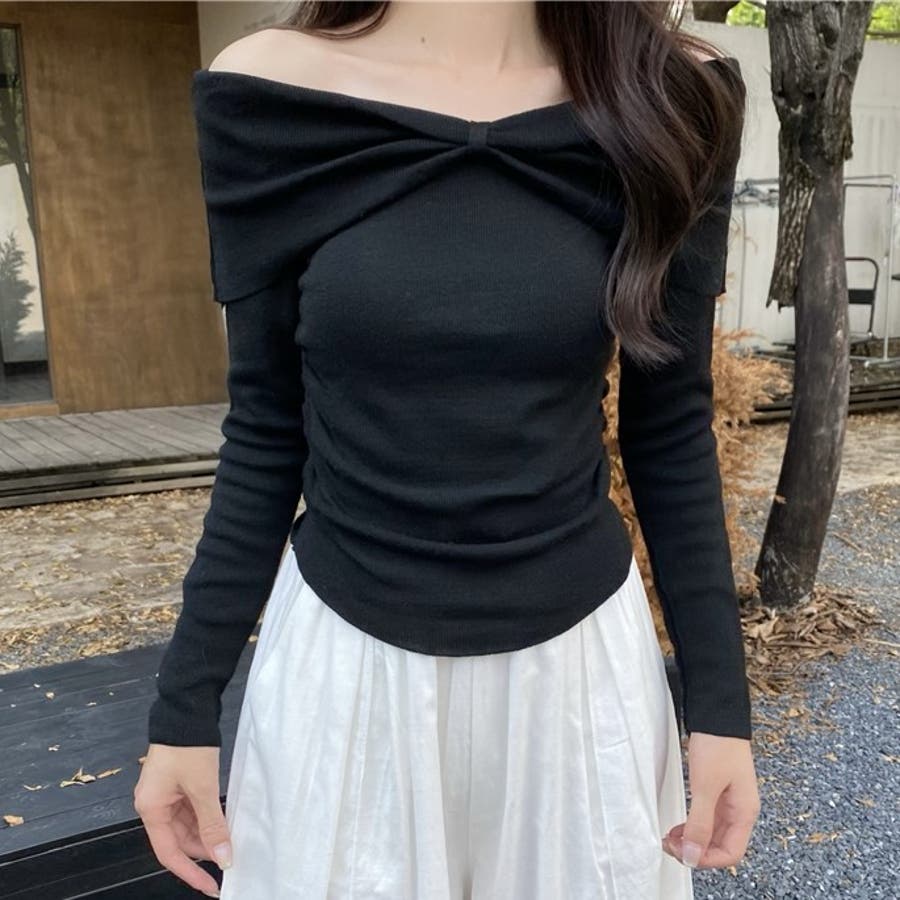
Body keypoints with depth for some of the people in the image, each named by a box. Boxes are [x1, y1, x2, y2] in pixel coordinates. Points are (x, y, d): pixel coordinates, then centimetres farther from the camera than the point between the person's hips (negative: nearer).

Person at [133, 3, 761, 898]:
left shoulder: (665, 99, -6)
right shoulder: (273, 97, -8)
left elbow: (670, 433, -1)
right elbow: (265, 433, -3)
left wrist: (719, 697, 2)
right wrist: (185, 704, 1)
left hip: (579, 653, 1)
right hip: (345, 655, 0)